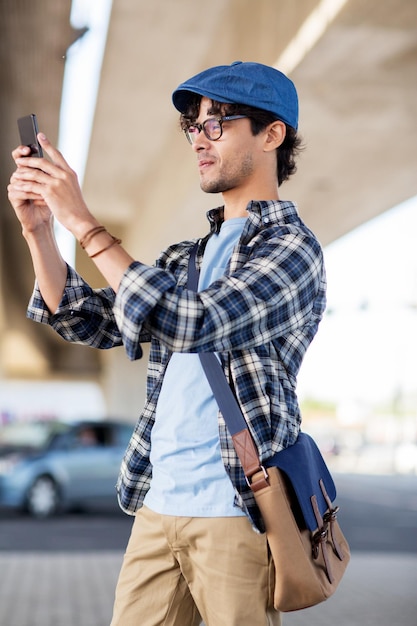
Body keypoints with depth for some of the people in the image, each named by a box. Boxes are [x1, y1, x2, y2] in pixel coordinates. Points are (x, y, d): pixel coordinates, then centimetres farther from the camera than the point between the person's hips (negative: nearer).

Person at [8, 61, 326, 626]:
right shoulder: (190, 257, 16)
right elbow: (93, 321, 12)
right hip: (157, 506, 7)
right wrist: (38, 230, -1)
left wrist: (84, 225, -18)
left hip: (234, 512, -6)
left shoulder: (291, 248, -7)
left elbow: (190, 323, -21)